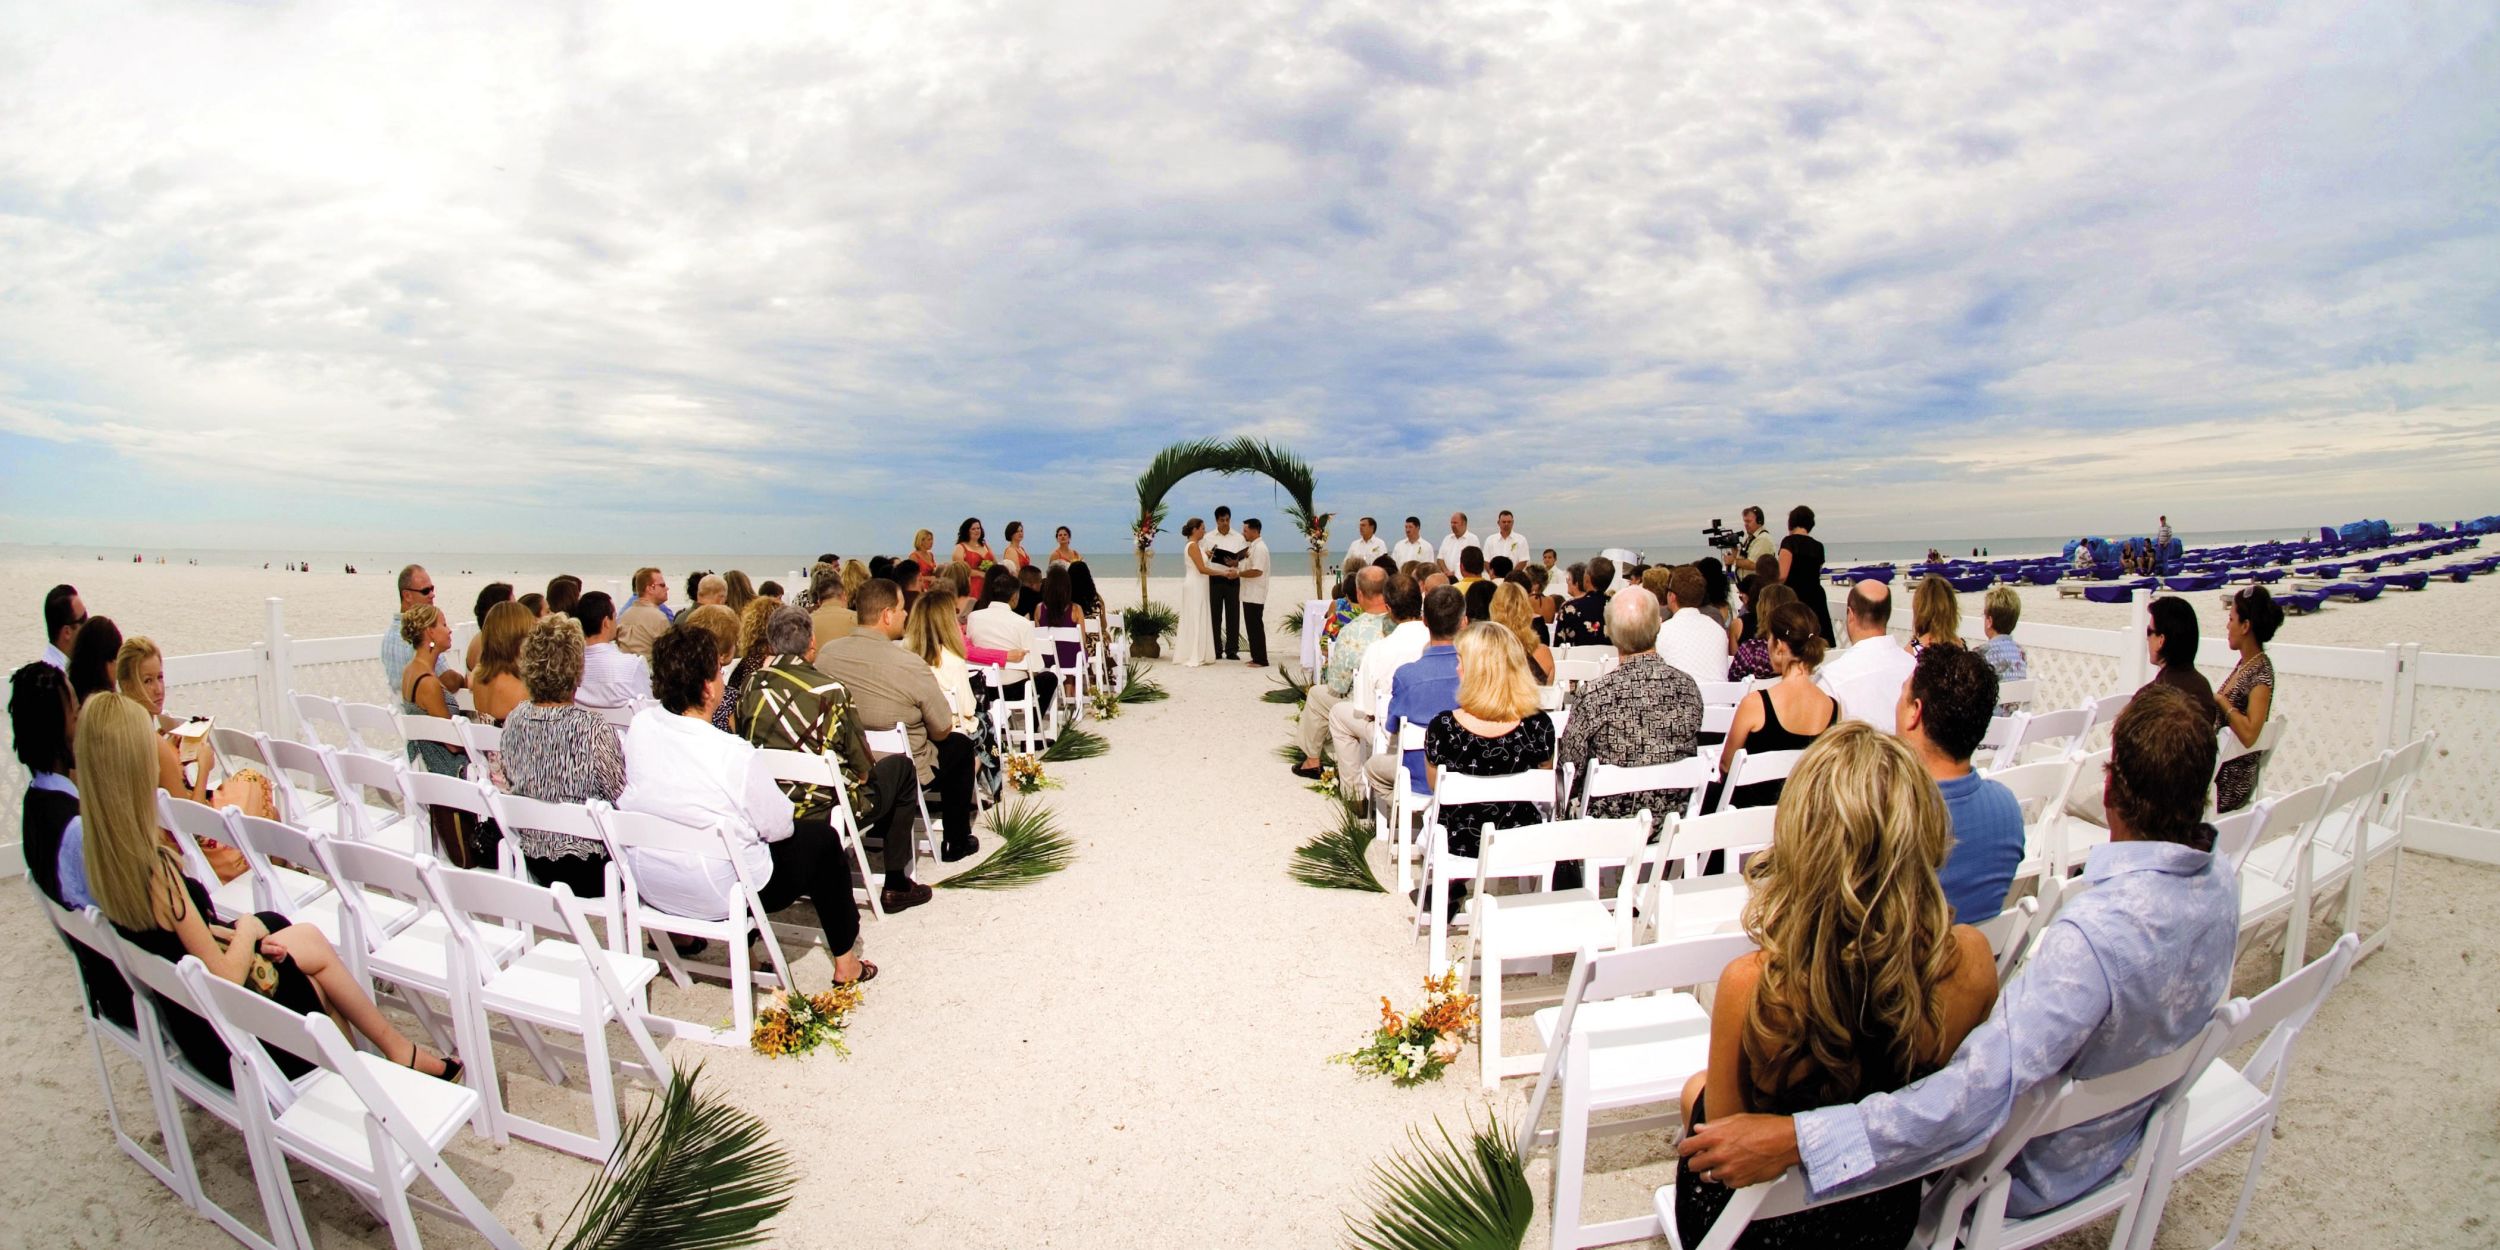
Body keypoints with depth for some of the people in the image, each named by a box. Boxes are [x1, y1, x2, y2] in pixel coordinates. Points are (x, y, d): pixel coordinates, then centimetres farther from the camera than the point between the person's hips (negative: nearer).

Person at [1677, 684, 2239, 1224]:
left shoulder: (2093, 932, -39)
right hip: (2123, 1136, 8)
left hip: (2033, 1172, -7)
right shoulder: (2221, 879, -12)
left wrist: (1793, 1138, -47)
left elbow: (1982, 1093, -45)